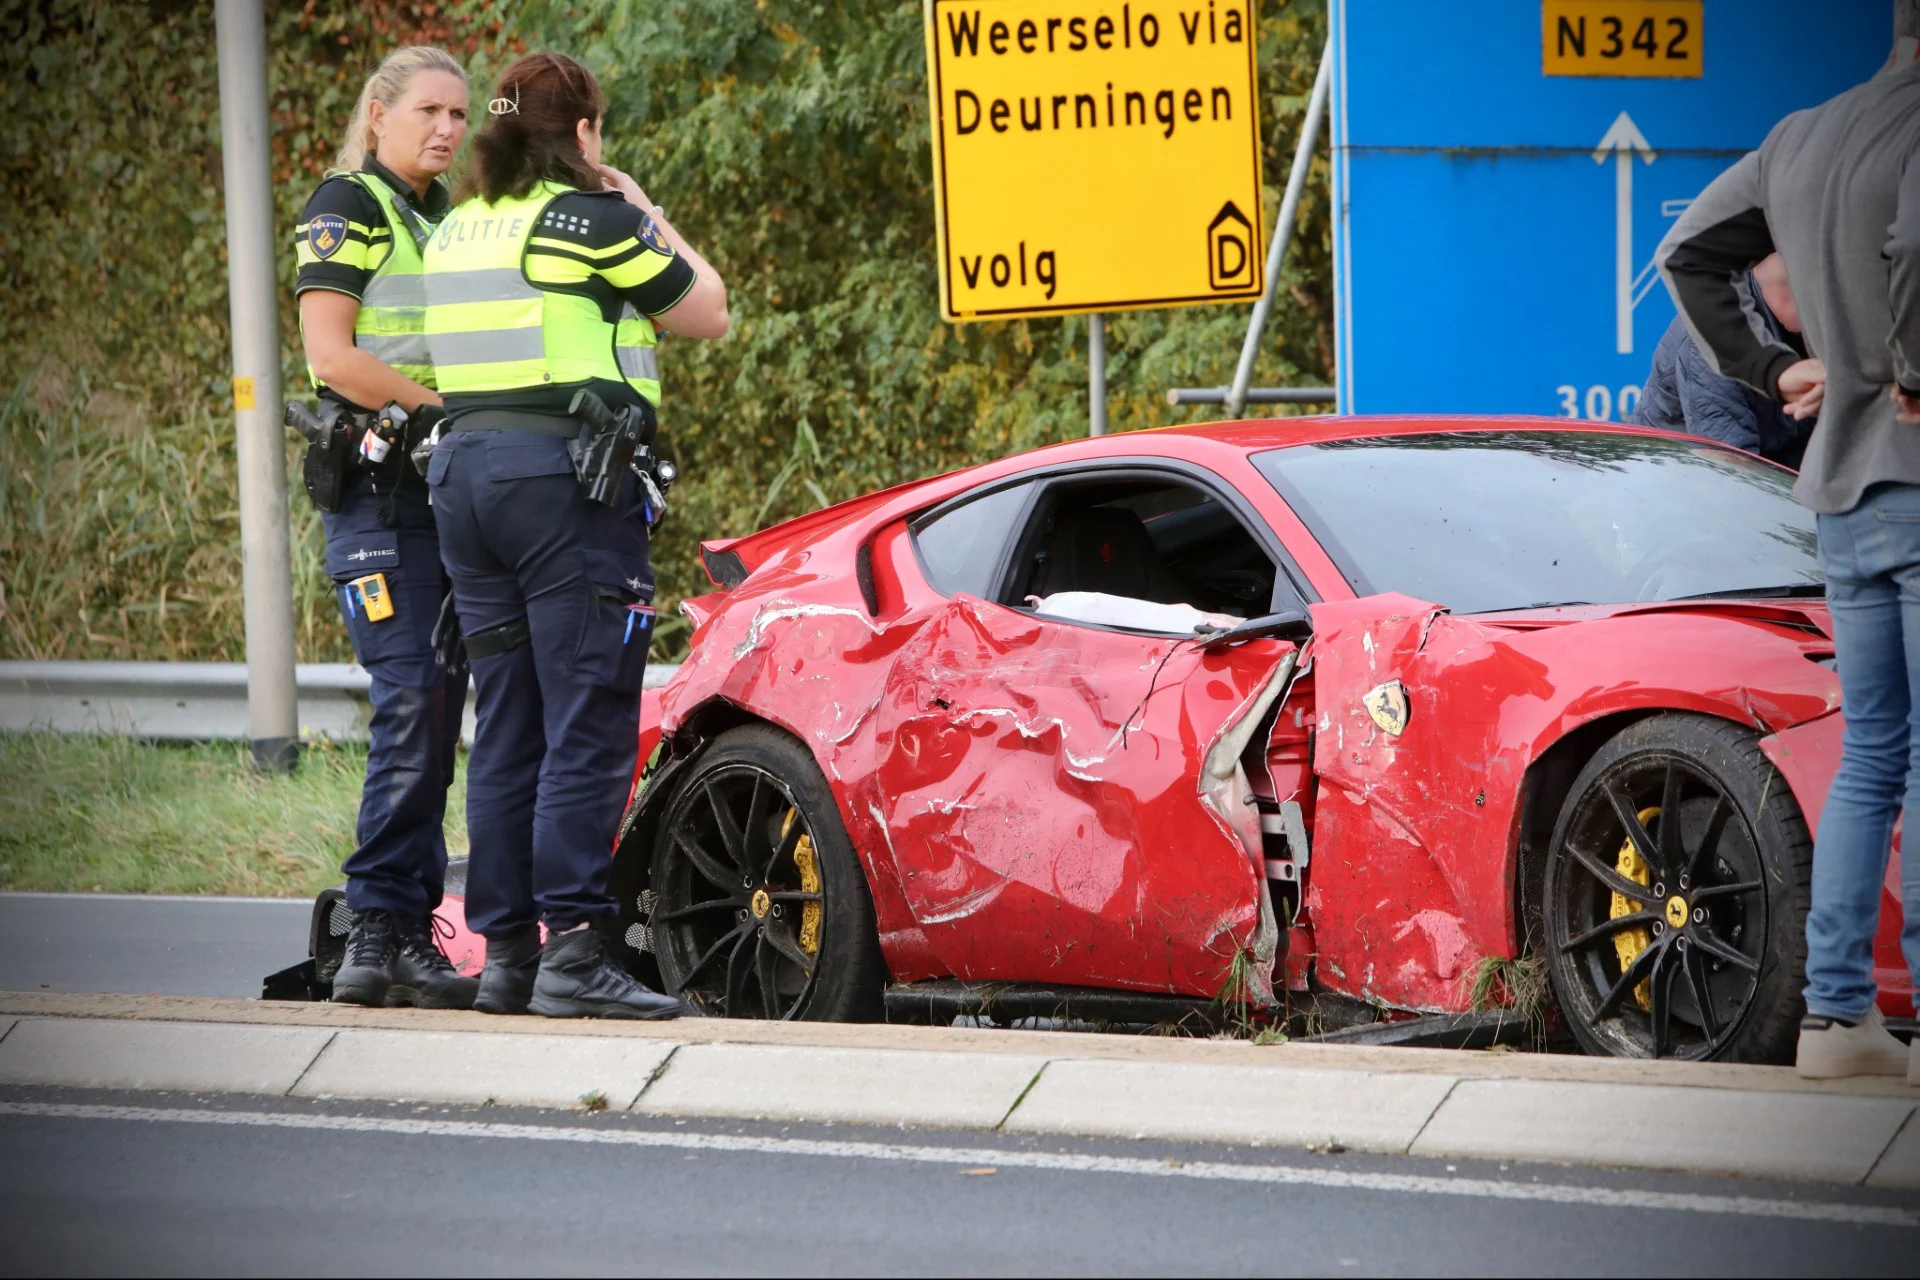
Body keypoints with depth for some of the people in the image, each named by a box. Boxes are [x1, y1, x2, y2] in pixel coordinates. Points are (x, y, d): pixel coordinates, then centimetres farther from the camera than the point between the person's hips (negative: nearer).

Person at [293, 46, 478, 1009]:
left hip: (458, 492, 8)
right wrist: (446, 410, -17)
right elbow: (333, 357, -13)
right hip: (380, 490, -8)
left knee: (435, 714, 4)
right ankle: (382, 931, -16)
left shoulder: (452, 221, 21)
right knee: (413, 705, -16)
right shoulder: (346, 210, -3)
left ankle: (399, 934, 6)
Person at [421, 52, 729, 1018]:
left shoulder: (458, 230, 14)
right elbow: (706, 313, 3)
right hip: (566, 469, -7)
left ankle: (505, 954, 9)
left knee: (505, 730, 10)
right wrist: (647, 218, 15)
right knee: (588, 728, -7)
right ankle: (571, 952, -13)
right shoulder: (591, 219, -6)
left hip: (463, 468, 7)